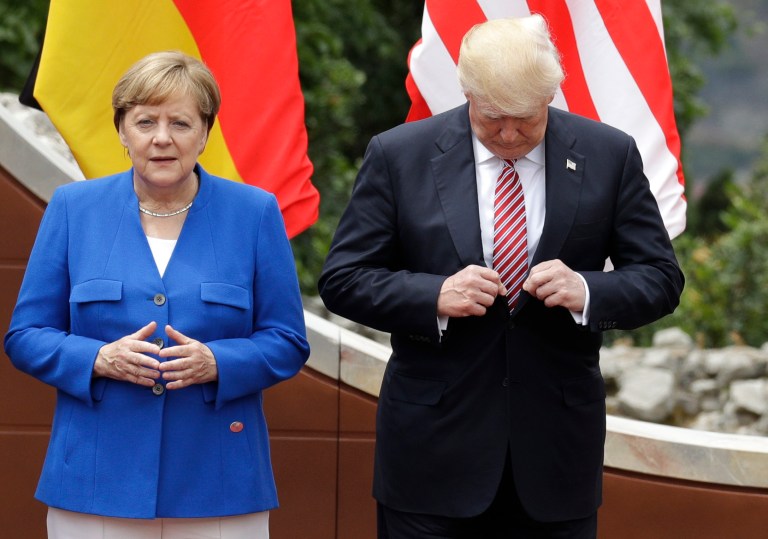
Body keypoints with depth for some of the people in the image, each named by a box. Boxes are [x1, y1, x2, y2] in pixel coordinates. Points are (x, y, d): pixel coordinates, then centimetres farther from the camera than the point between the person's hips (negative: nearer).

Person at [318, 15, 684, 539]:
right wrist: (434, 296, -18)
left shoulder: (610, 155, 0)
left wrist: (587, 292, -17)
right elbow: (342, 280, -1)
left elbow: (660, 278, 4)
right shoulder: (399, 156, -3)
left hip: (557, 453, 1)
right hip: (435, 450, -1)